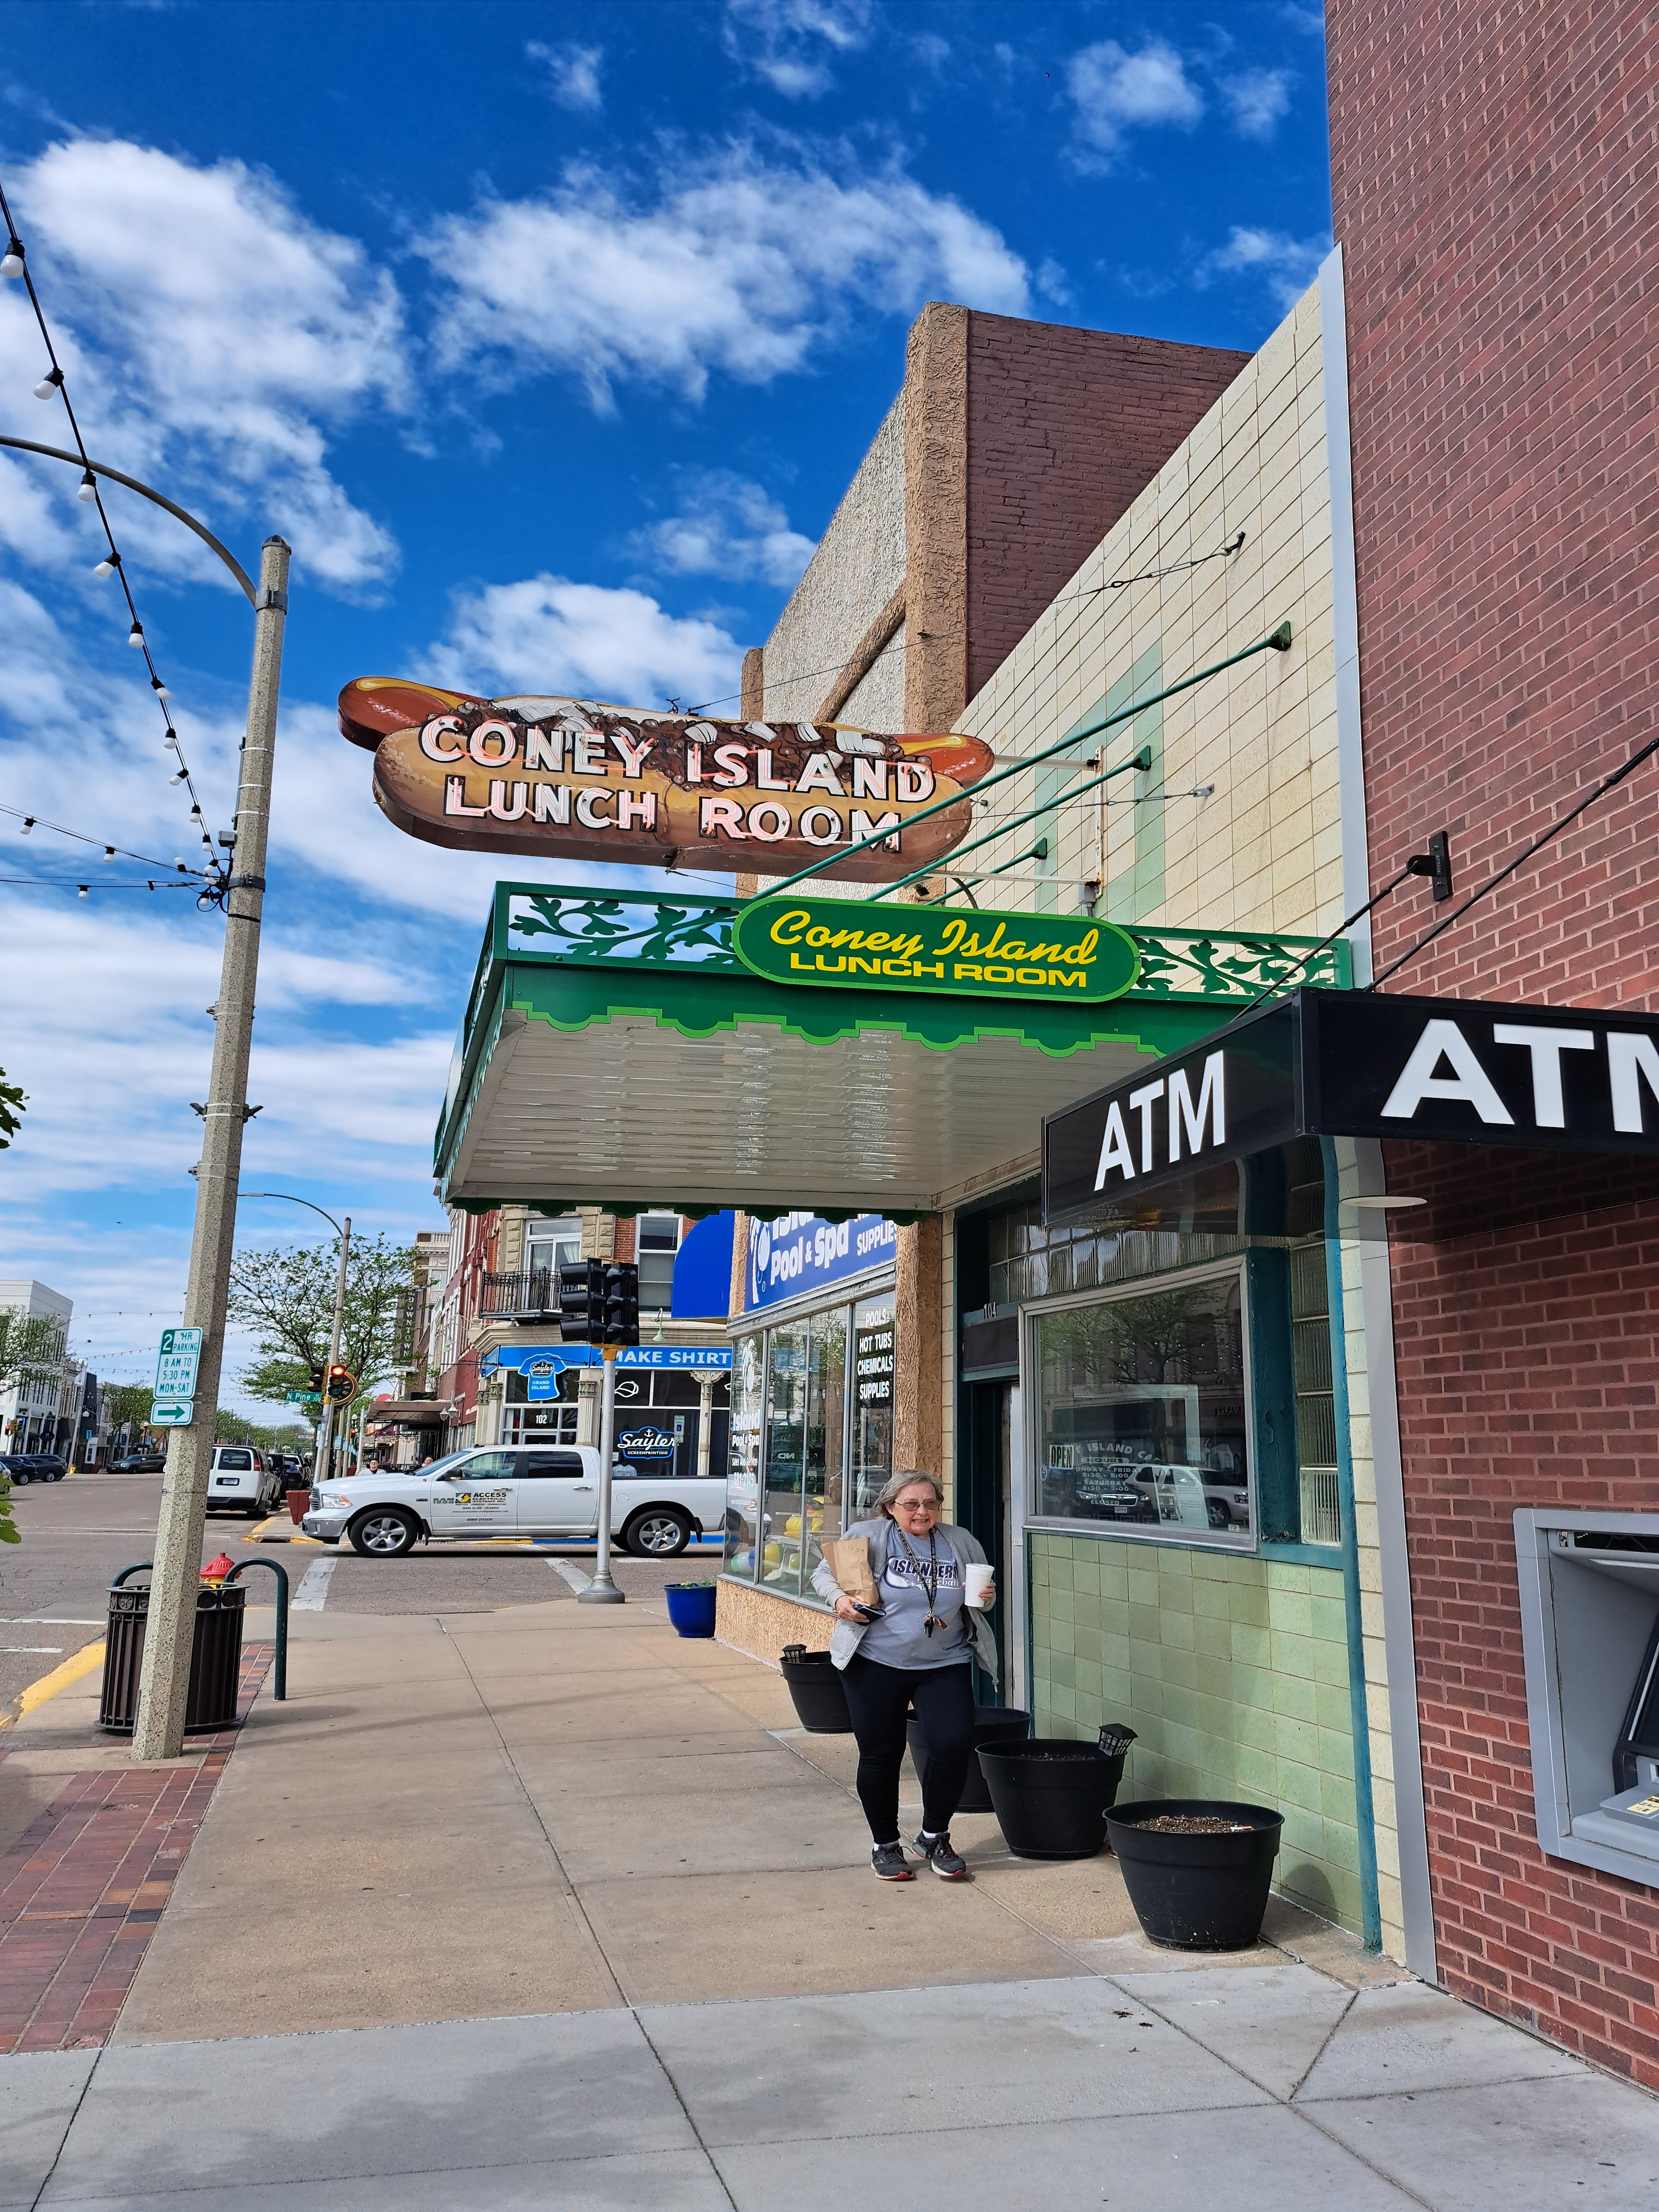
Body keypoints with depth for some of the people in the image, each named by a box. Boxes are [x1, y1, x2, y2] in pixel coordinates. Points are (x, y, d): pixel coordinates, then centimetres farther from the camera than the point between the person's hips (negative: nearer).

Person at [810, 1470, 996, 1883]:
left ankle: (933, 1837, 15)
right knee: (880, 1755, 5)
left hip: (945, 1666, 2)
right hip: (876, 1664, -2)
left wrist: (986, 1598, -4)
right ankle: (885, 1845, 27)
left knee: (954, 1746, -9)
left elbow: (981, 1594, 20)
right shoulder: (869, 1536, -5)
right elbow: (824, 1573, 4)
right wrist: (839, 1598, -16)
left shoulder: (962, 1544, 5)